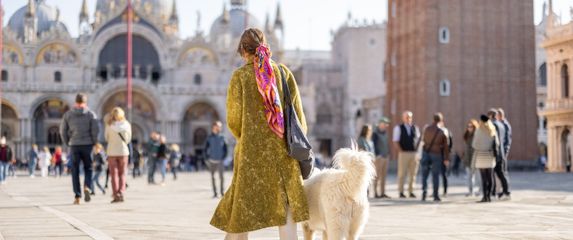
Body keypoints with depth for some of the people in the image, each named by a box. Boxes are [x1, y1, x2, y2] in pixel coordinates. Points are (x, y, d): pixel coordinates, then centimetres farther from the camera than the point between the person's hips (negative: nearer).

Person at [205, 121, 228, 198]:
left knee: (221, 176, -5)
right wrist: (207, 159, -2)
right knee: (212, 177, 4)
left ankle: (222, 192, 4)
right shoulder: (209, 138, 1)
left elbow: (225, 149, 7)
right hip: (212, 160, 0)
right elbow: (206, 149, 5)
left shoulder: (222, 137, 2)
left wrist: (223, 158, -3)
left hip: (220, 160, 0)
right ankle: (215, 193, 9)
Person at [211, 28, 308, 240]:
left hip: (252, 153, -1)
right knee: (286, 217, 2)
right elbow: (298, 115, 5)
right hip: (283, 151, 1)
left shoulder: (240, 75, -1)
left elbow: (233, 121, -2)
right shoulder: (283, 72, 4)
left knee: (240, 214, 8)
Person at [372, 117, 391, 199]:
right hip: (379, 157, -8)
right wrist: (377, 155, -17)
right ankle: (375, 193, -3)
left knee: (383, 176, 8)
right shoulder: (375, 133, -8)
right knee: (377, 176, -6)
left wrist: (388, 154, 12)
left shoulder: (385, 133, 15)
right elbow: (374, 145, -12)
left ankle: (383, 193, 11)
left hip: (386, 157, 8)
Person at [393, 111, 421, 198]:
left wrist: (416, 150, 3)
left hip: (414, 153, 4)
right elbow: (395, 142, -2)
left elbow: (418, 140, 16)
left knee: (413, 173, 4)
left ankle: (411, 192, 9)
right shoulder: (398, 128, 2)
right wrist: (401, 151, -10)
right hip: (403, 153, -4)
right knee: (402, 173, -3)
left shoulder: (415, 128, 12)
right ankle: (401, 192, 2)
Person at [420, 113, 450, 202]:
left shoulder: (427, 129, 0)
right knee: (435, 175, 4)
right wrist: (446, 158, 4)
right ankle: (435, 195, 4)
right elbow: (445, 146, -2)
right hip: (436, 154, -1)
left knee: (424, 174, 11)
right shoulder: (442, 131, -5)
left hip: (426, 152, 2)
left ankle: (424, 191, -3)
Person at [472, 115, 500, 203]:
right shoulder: (493, 130, 5)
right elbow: (497, 143, 7)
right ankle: (489, 196, 8)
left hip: (481, 155, -5)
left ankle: (485, 197, -6)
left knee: (484, 177, -4)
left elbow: (475, 144, -9)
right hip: (490, 155, 5)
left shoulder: (479, 130, -10)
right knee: (490, 177, 8)